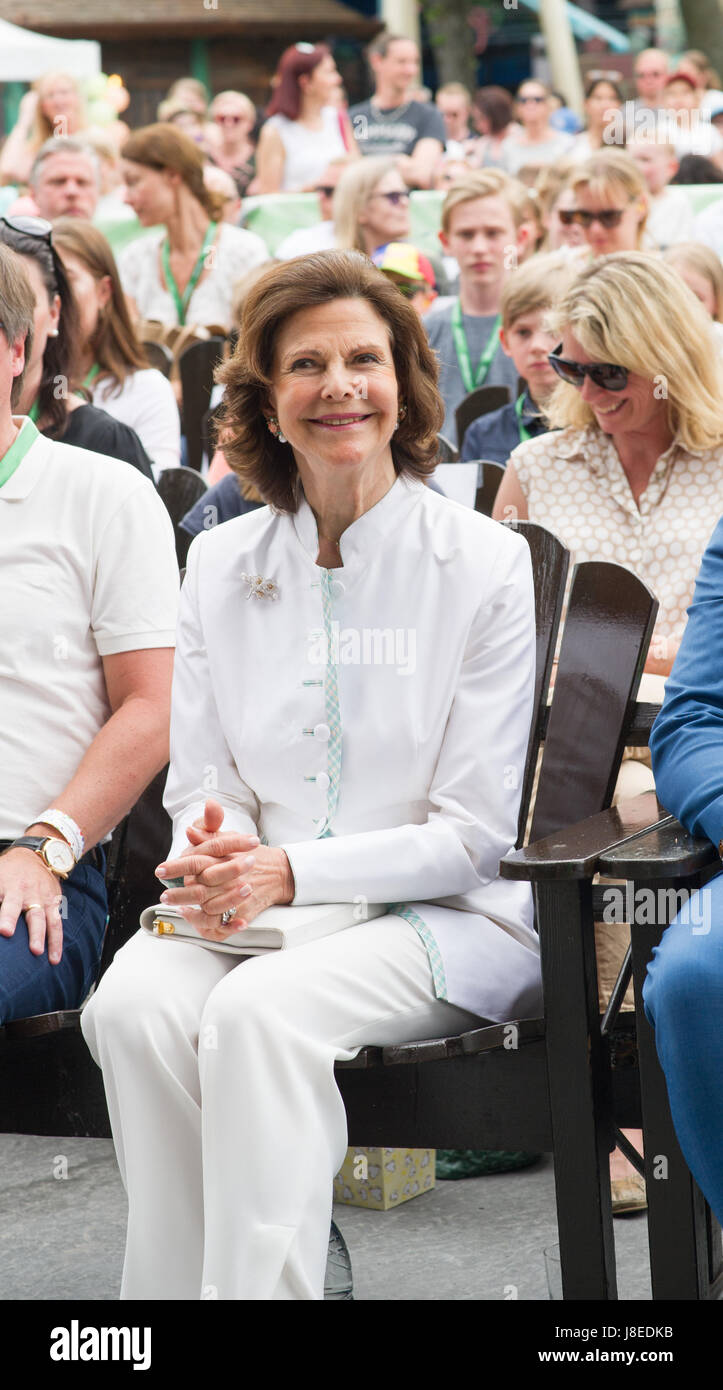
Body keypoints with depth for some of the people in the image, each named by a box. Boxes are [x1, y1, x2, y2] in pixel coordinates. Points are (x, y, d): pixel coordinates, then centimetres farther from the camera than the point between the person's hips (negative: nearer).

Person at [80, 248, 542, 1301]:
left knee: (260, 1011, -34)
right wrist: (214, 849, -13)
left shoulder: (484, 563, -2)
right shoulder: (221, 563, 12)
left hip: (447, 917, -4)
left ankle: (257, 1285, -28)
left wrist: (291, 870, -18)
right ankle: (172, 1290, -22)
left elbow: (479, 834, -6)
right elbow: (199, 787, 12)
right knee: (135, 1004, -29)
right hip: (256, 903, 4)